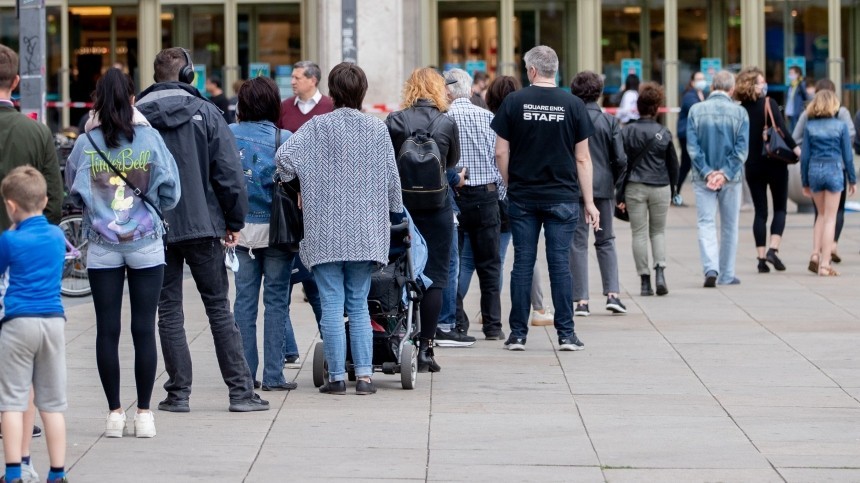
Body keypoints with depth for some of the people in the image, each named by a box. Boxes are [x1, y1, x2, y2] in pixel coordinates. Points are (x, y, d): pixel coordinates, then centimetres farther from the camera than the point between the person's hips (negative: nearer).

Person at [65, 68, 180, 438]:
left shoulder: (86, 144, -4)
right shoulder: (150, 138, -6)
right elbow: (170, 192, -2)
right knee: (144, 328, 4)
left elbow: (74, 193, 5)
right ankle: (144, 412, 7)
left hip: (102, 247, 0)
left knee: (107, 329, 6)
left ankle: (114, 412, 8)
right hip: (146, 244, 0)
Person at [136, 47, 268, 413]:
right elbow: (229, 172, -5)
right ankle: (241, 391, 4)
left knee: (168, 311, 7)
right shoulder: (205, 112, -3)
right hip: (202, 225, -1)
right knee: (219, 308, 5)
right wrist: (234, 222, 4)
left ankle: (178, 392, 6)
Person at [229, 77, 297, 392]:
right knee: (276, 301, 3)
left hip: (241, 228, 2)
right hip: (275, 228, -2)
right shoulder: (283, 139, -9)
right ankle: (273, 375, 2)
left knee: (244, 301, 8)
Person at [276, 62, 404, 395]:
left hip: (325, 232, -2)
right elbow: (391, 178, 7)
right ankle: (364, 375, 3)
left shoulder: (318, 126, -5)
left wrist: (293, 183, 5)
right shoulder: (377, 129, 2)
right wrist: (395, 214, 23)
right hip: (365, 234, 2)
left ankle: (337, 377, 2)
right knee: (359, 305, 9)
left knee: (332, 305, 1)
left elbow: (284, 157, -15)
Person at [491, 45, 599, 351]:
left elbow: (501, 153, 0)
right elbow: (582, 158, 0)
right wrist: (589, 202, 5)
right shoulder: (573, 105, -2)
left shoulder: (513, 102, -2)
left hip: (522, 197, 0)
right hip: (562, 197, 0)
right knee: (560, 264, 1)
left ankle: (518, 334, 7)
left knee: (522, 264, 5)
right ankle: (566, 334, 1)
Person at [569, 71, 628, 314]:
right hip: (603, 187, 1)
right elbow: (620, 159, -4)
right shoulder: (609, 121, -2)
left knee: (578, 243, 4)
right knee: (606, 241, 13)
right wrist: (613, 181, 13)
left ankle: (581, 300, 1)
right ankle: (613, 293, 2)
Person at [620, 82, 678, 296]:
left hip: (635, 188, -1)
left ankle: (645, 280, 3)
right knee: (658, 231, 14)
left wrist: (620, 194, 0)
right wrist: (672, 191, 16)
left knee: (639, 233, 5)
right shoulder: (663, 134, -1)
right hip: (660, 188, 1)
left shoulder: (628, 132, -3)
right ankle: (660, 272, -5)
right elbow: (673, 165, 5)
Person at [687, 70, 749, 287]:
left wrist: (707, 172, -8)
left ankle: (711, 268, -20)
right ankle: (726, 274, 17)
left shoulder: (696, 110, -3)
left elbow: (692, 146, -7)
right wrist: (725, 173, -10)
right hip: (731, 179, 0)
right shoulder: (739, 112, -4)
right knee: (729, 226, 11)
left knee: (706, 223, 0)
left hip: (703, 178, 0)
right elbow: (742, 148, -9)